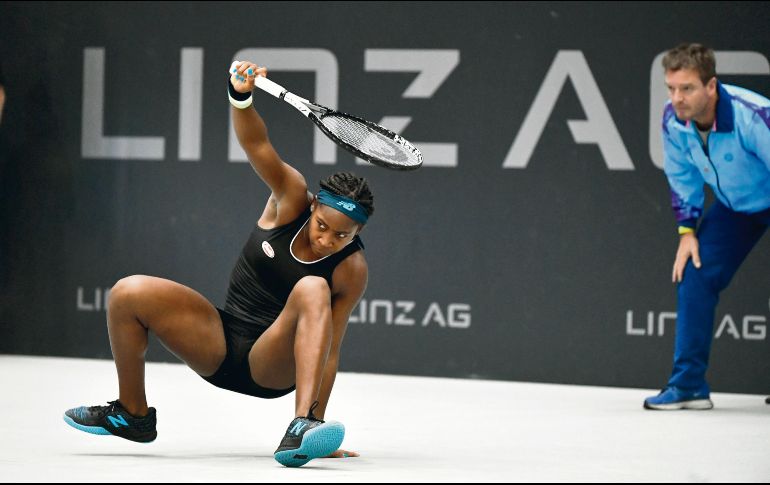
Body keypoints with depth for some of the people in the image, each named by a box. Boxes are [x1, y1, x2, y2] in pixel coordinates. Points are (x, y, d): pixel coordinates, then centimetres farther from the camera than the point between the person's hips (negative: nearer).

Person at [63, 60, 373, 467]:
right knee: (129, 293, -15)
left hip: (274, 367, -4)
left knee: (313, 290, -36)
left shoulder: (351, 269, -12)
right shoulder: (292, 198, -7)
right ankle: (132, 414, 5)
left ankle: (302, 428, -47)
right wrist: (240, 96, -41)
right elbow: (256, 144, -21)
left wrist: (318, 421, -13)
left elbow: (330, 350, -10)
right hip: (220, 349, 4)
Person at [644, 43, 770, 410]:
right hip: (735, 207, 6)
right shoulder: (673, 120, -17)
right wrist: (687, 230, -3)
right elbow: (682, 176, 2)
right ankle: (688, 386, 2)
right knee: (695, 276, -4)